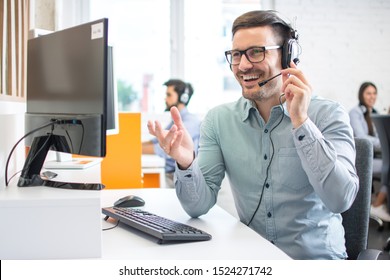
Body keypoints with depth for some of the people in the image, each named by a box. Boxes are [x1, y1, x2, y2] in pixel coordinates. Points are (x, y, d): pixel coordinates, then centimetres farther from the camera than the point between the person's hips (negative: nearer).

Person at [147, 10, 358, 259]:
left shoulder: (328, 115, -6)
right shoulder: (218, 120, 1)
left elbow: (340, 200, -18)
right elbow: (199, 206, -4)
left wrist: (301, 122, -22)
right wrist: (187, 163, -24)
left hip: (317, 261, -1)